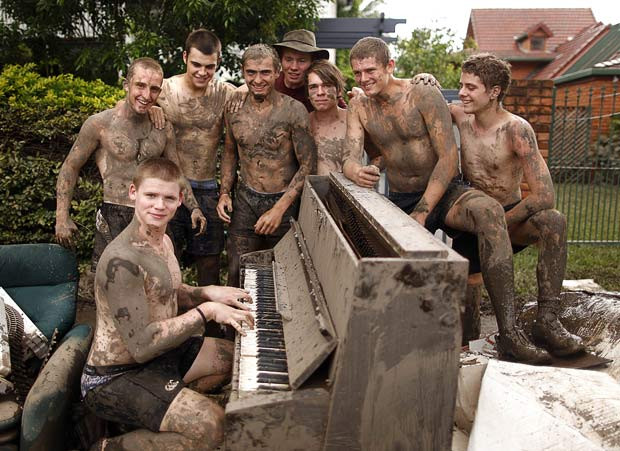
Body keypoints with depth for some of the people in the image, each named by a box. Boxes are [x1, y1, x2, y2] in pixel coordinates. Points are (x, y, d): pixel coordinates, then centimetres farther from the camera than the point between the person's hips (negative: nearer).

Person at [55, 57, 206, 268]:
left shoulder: (163, 129, 8)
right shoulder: (100, 124, -5)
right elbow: (70, 168, 2)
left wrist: (193, 208, 4)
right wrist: (62, 218, -4)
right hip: (114, 221, -4)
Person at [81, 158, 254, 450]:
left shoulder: (163, 241, 2)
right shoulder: (122, 260, -29)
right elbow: (142, 345, -29)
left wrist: (207, 293, 0)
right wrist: (206, 311, -26)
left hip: (159, 352, 9)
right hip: (114, 378, -9)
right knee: (211, 425, -25)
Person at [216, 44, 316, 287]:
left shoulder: (293, 110, -12)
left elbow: (308, 165, -11)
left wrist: (279, 209, -15)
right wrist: (224, 193, 5)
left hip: (284, 202, -3)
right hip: (245, 200, 3)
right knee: (237, 274, 5)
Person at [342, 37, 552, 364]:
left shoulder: (424, 96, -9)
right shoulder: (359, 107, 4)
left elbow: (449, 158, -14)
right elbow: (349, 158, -6)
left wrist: (422, 213, -22)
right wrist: (356, 172, -33)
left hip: (443, 194, -3)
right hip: (399, 202, 4)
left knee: (489, 211, -35)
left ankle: (509, 334, -37)